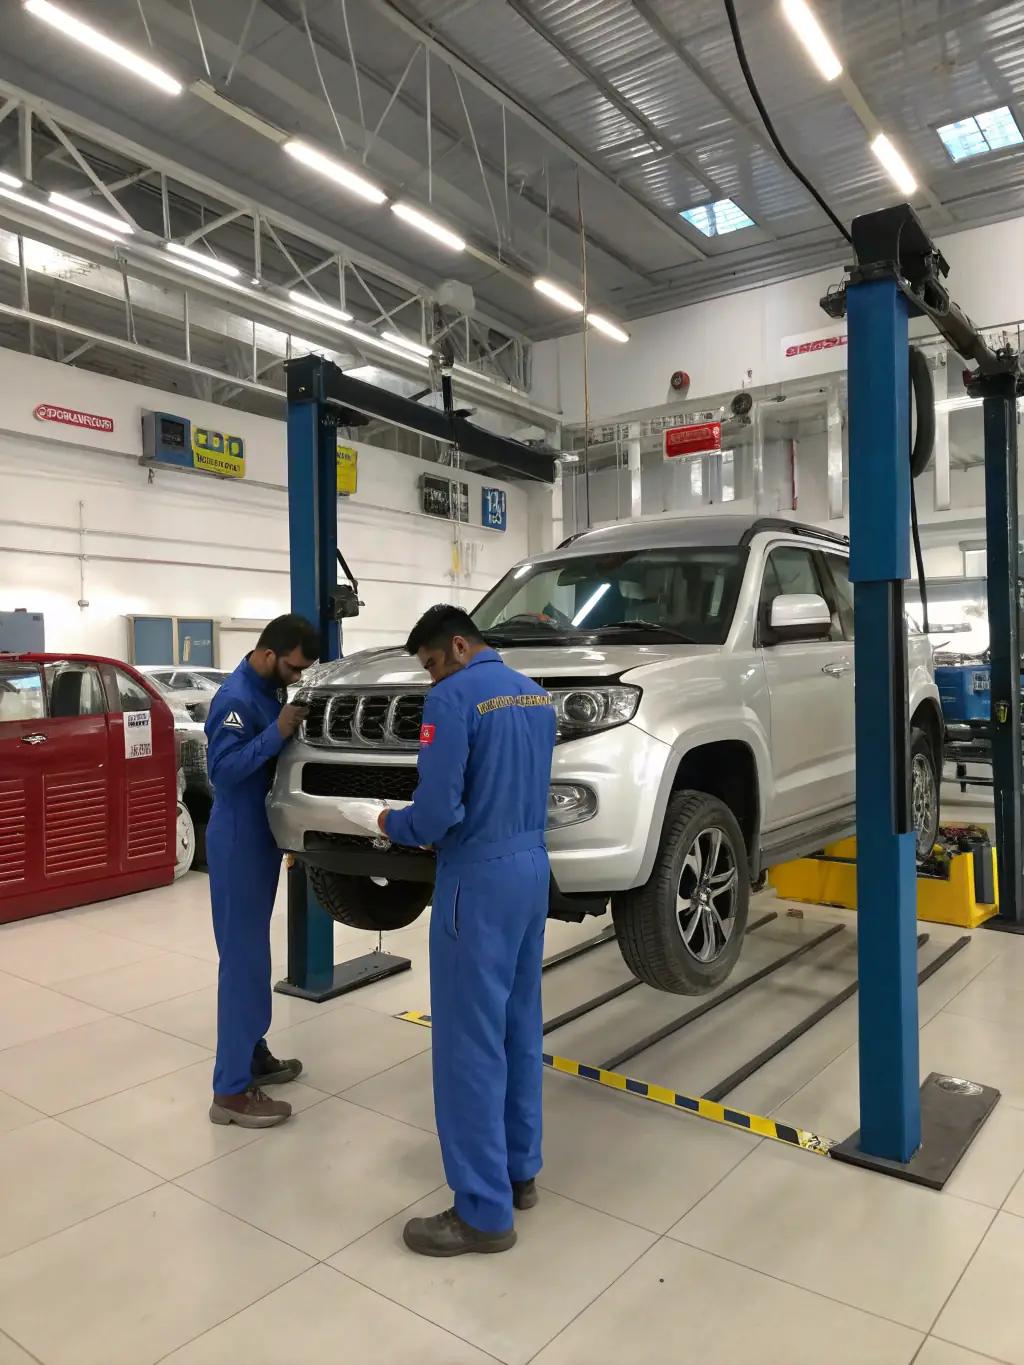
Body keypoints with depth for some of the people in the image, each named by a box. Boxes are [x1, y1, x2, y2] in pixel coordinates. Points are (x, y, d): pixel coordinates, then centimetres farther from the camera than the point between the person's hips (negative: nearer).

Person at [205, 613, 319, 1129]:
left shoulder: (271, 690, 9)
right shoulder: (236, 697, -19)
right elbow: (223, 768, -27)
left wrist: (294, 728, 2)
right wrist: (278, 732, -27)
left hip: (261, 839, 10)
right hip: (238, 843, -10)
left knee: (255, 954, 18)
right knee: (243, 959, -6)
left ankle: (252, 1054, 31)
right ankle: (231, 1091, 2)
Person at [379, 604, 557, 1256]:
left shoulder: (454, 698, -15)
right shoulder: (536, 695, 11)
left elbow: (438, 814, -20)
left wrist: (393, 824, 0)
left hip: (481, 877, -9)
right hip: (532, 868, 9)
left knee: (471, 1041, 2)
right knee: (520, 1030, 18)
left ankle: (485, 1210, 13)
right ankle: (521, 1170, 32)